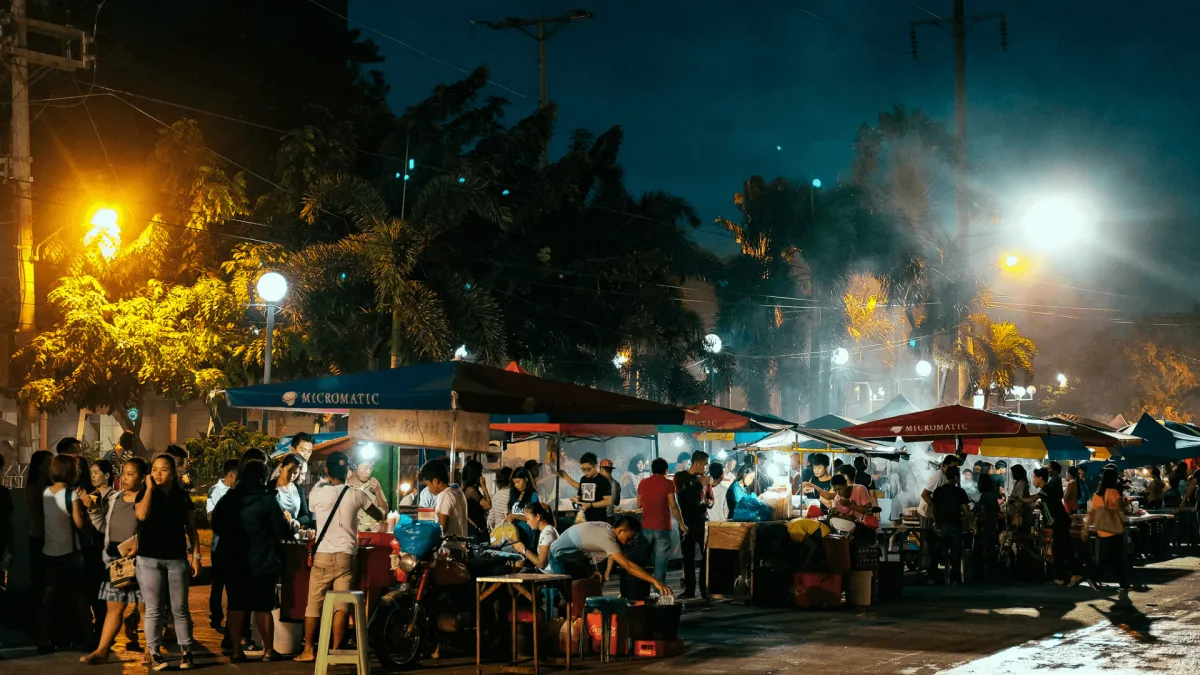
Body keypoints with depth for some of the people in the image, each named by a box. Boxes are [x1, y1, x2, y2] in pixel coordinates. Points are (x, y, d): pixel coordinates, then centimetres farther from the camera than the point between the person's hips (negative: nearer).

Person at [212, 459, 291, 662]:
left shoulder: (228, 499, 2)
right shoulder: (266, 499, -12)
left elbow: (217, 526, 13)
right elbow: (282, 530, -10)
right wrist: (290, 527, 12)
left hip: (233, 561, 4)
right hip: (261, 562, -3)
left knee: (236, 605, 8)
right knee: (263, 607, 4)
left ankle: (236, 651, 7)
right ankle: (268, 650, 10)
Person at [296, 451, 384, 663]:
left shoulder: (317, 494, -3)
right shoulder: (356, 495, -1)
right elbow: (379, 516, 13)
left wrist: (326, 482, 31)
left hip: (323, 556, 0)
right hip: (346, 556, 0)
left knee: (314, 605, 7)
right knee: (341, 606, 2)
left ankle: (308, 651, 9)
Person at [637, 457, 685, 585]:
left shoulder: (643, 483, 7)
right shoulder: (668, 483, -5)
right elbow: (673, 506, -11)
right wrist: (681, 524, -6)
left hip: (646, 527, 4)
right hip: (662, 527, -4)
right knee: (661, 561, -2)